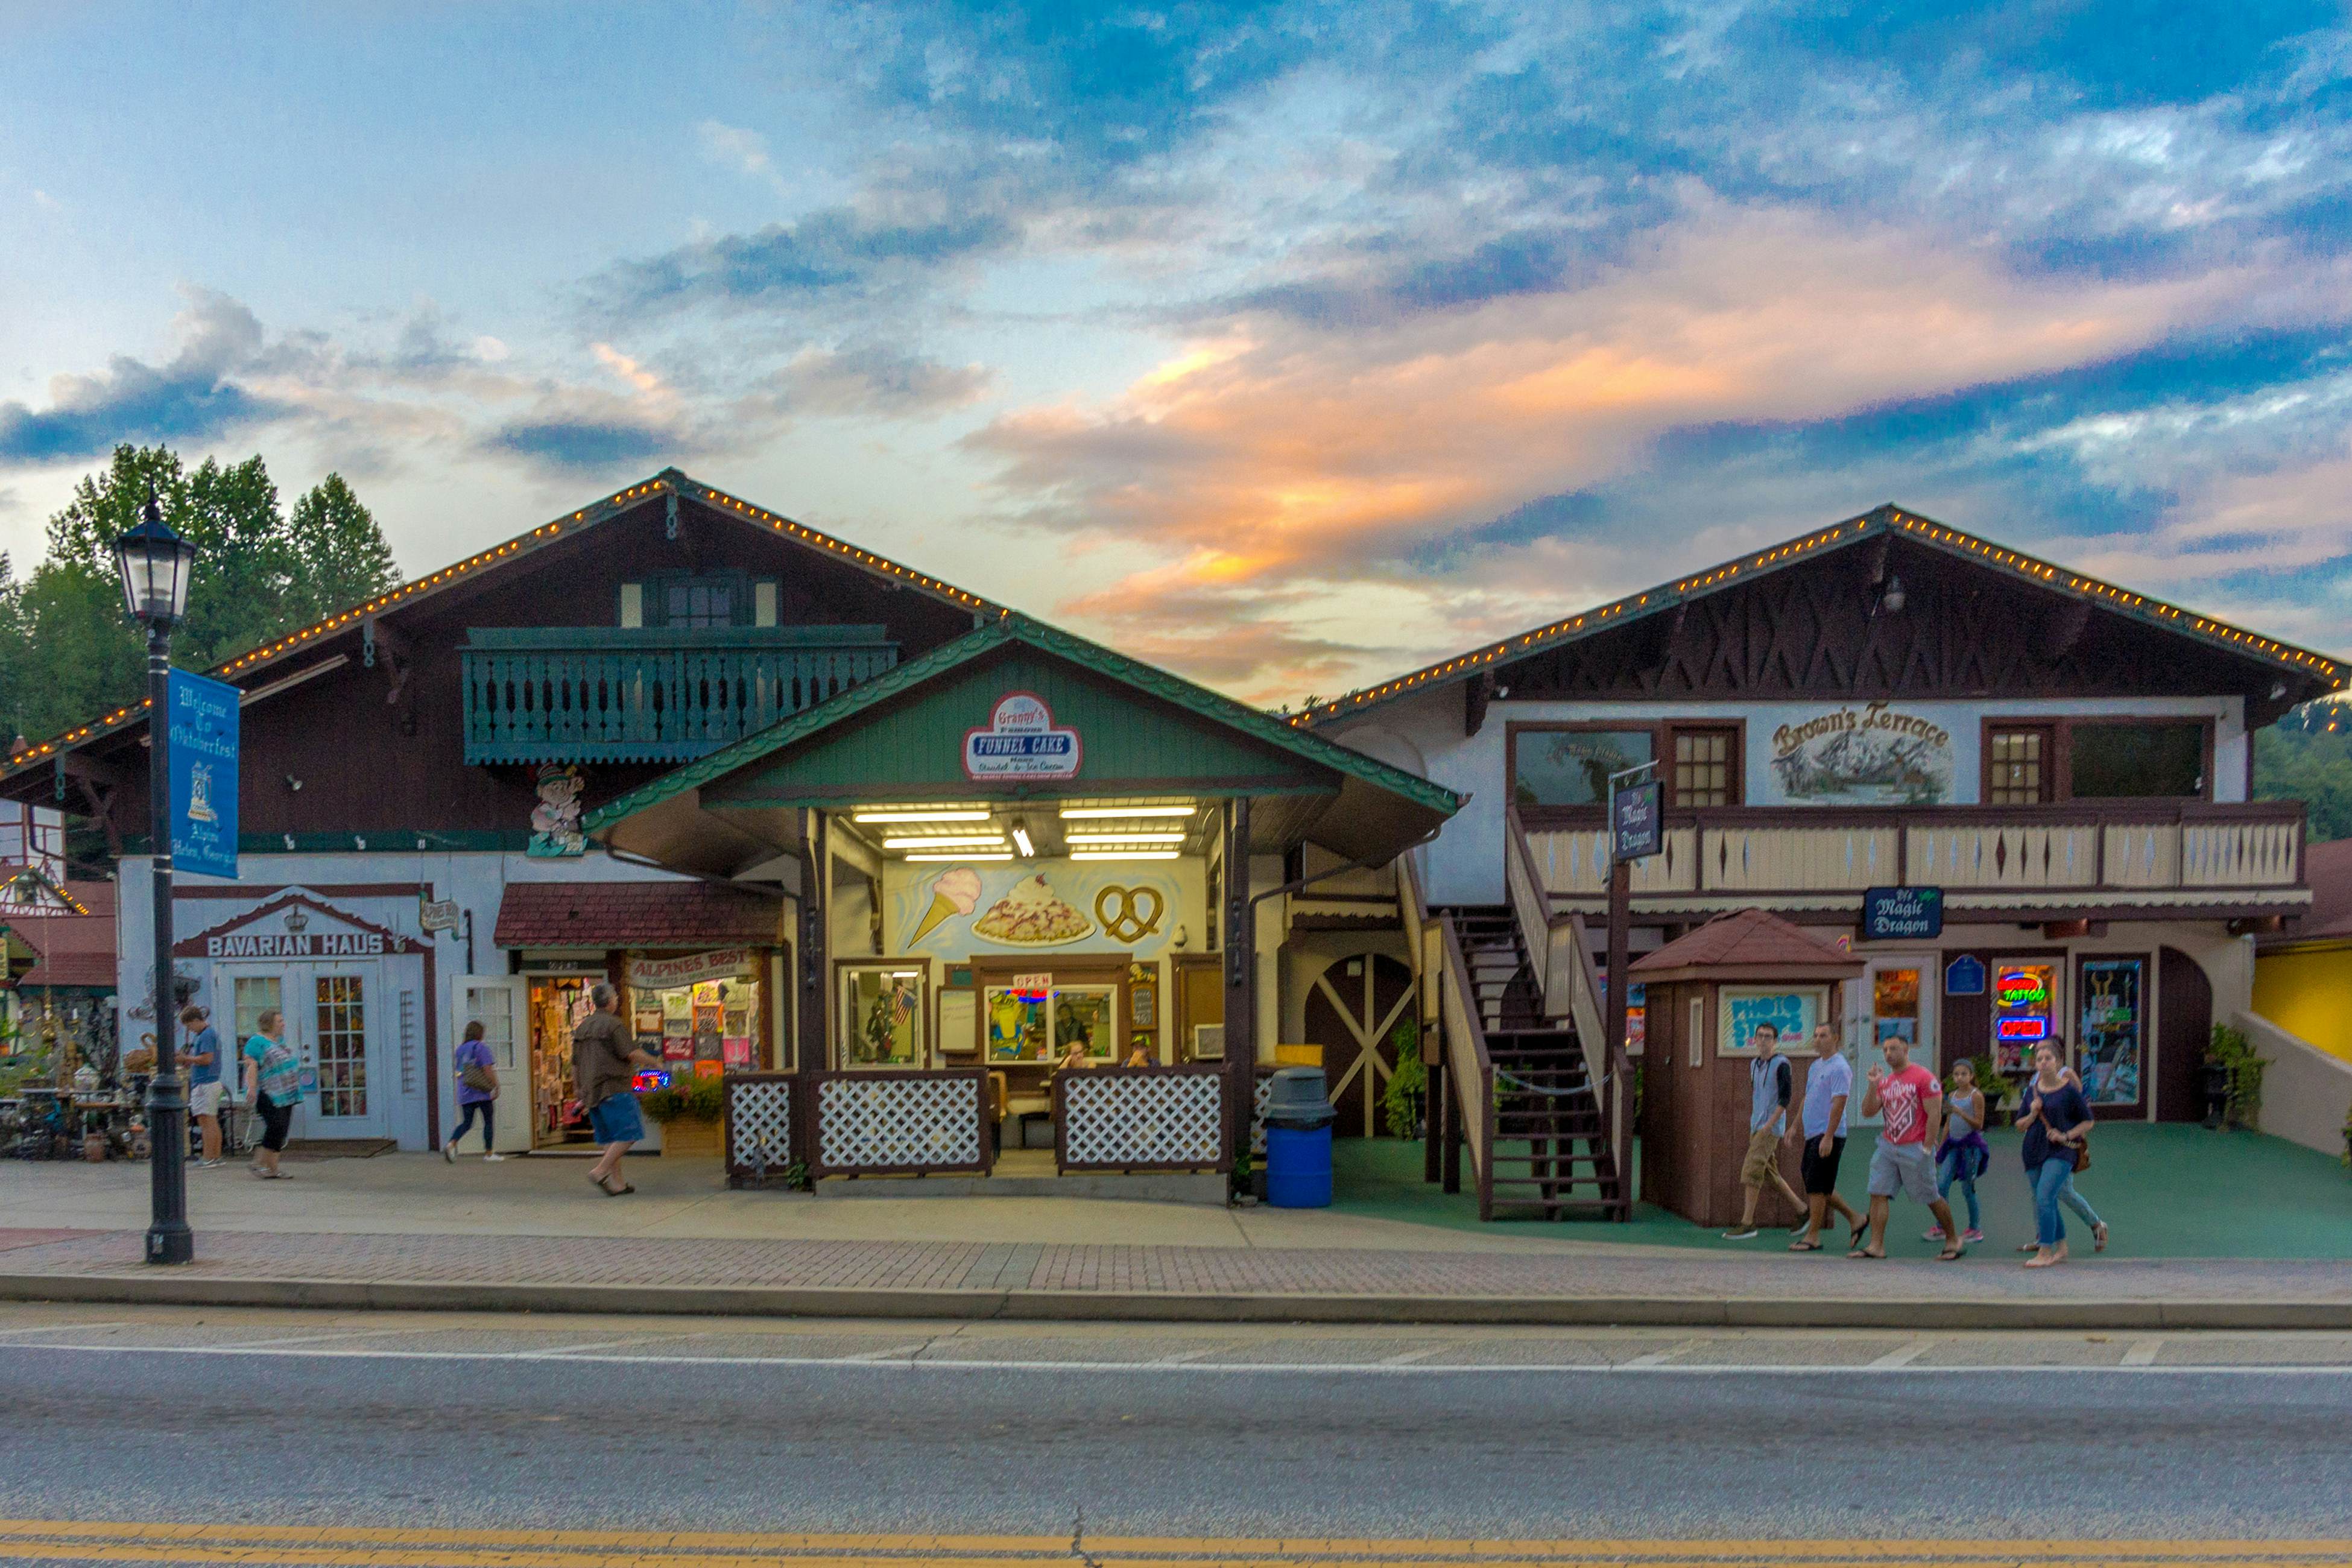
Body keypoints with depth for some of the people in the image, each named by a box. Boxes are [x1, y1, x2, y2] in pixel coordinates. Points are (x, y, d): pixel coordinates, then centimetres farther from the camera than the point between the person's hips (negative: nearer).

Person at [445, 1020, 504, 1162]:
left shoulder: (460, 1048, 13)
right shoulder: (481, 1047, -8)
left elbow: (459, 1072, 20)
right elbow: (488, 1069, -16)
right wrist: (496, 1086, -11)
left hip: (464, 1094, 6)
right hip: (482, 1092, -6)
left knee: (466, 1123, 9)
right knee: (489, 1121, 6)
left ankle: (451, 1144, -14)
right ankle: (489, 1153, 8)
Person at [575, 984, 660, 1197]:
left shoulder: (583, 1026, 14)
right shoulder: (612, 1024, -10)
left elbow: (575, 1062, 19)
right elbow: (632, 1054, -17)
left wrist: (577, 1089, 27)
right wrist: (655, 1062, -2)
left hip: (591, 1090, 8)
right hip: (614, 1089, -8)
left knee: (611, 1138, 11)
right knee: (628, 1134, -6)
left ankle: (617, 1181, 9)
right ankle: (600, 1171, -15)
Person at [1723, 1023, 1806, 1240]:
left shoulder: (1781, 1065, -10)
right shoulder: (1754, 1064, 14)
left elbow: (1785, 1099, -14)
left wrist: (1769, 1125, -18)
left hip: (1771, 1127, -8)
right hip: (1756, 1125, 8)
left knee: (1751, 1171, -12)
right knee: (1769, 1172, 13)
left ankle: (1747, 1223, -8)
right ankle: (1802, 1210, 26)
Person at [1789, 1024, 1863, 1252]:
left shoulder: (1840, 1068, -13)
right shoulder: (1815, 1066, 16)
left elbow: (1838, 1104, -19)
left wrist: (1828, 1138, -23)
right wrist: (1796, 1126, 24)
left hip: (1828, 1136, -9)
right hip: (1812, 1135, 9)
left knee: (1817, 1187, -6)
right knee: (1819, 1187, 13)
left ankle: (1813, 1237, 1)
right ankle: (1854, 1218, 27)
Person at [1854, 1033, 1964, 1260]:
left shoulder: (1924, 1078, -9)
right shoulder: (1885, 1081, 12)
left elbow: (1935, 1115, -12)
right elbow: (1868, 1112, 9)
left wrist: (1926, 1149, -14)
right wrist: (1873, 1086, -4)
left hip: (1914, 1149, -6)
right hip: (1887, 1147, 6)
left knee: (1931, 1198, 5)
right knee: (1878, 1194, -4)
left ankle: (1953, 1240, 25)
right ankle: (1876, 1246, -3)